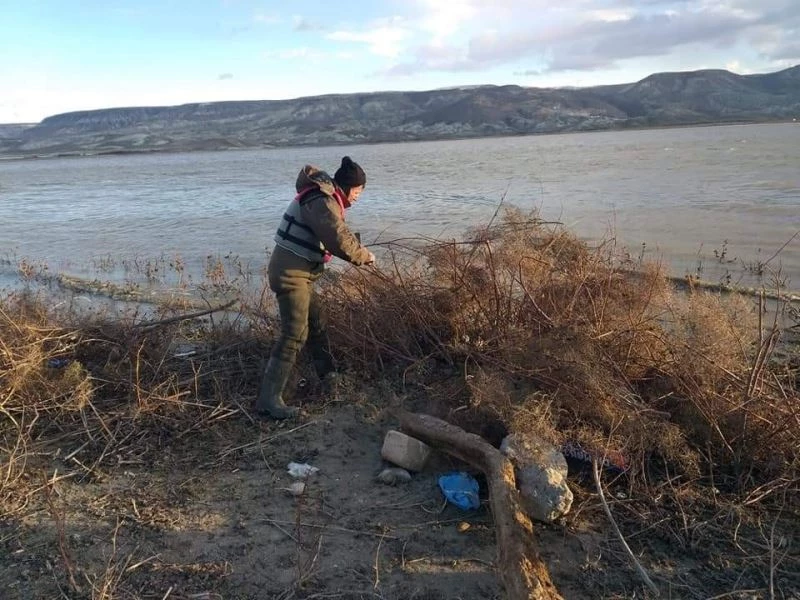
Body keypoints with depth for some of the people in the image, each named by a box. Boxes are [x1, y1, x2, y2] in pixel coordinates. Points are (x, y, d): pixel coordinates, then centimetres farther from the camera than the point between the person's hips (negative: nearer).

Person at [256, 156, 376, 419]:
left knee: (317, 320, 23)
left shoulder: (322, 197, 16)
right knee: (295, 334, -14)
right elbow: (341, 242, -24)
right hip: (291, 272, -11)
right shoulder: (322, 203, -17)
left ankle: (327, 372, 41)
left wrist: (357, 247, 7)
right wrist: (365, 256, -8)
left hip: (296, 271, 11)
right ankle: (268, 398, -15)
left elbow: (337, 235, 23)